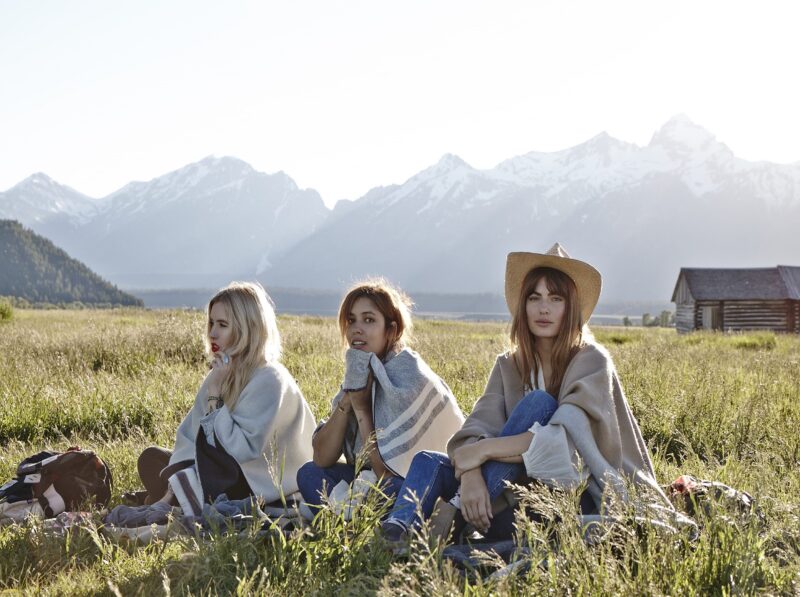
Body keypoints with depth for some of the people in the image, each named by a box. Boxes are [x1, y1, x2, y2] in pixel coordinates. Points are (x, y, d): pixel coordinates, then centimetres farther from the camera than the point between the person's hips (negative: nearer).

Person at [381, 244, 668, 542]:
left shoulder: (591, 361, -7)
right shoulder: (508, 366, 7)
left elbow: (567, 438, -24)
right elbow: (476, 428, -10)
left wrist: (484, 449, -25)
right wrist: (471, 475, -33)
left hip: (577, 497, -5)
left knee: (538, 402, -25)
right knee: (428, 462, -13)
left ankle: (457, 511, -34)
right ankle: (395, 535, -44)